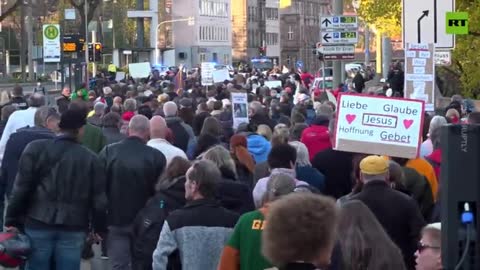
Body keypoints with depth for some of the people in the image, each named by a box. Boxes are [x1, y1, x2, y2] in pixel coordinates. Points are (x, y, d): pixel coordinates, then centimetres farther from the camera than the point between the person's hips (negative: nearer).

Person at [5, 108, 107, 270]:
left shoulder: (36, 149, -2)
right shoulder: (91, 158, 2)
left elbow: (21, 188, -4)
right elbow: (99, 199, 5)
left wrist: (13, 220, 2)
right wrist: (99, 228, 18)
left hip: (38, 224, -1)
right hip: (73, 228, 1)